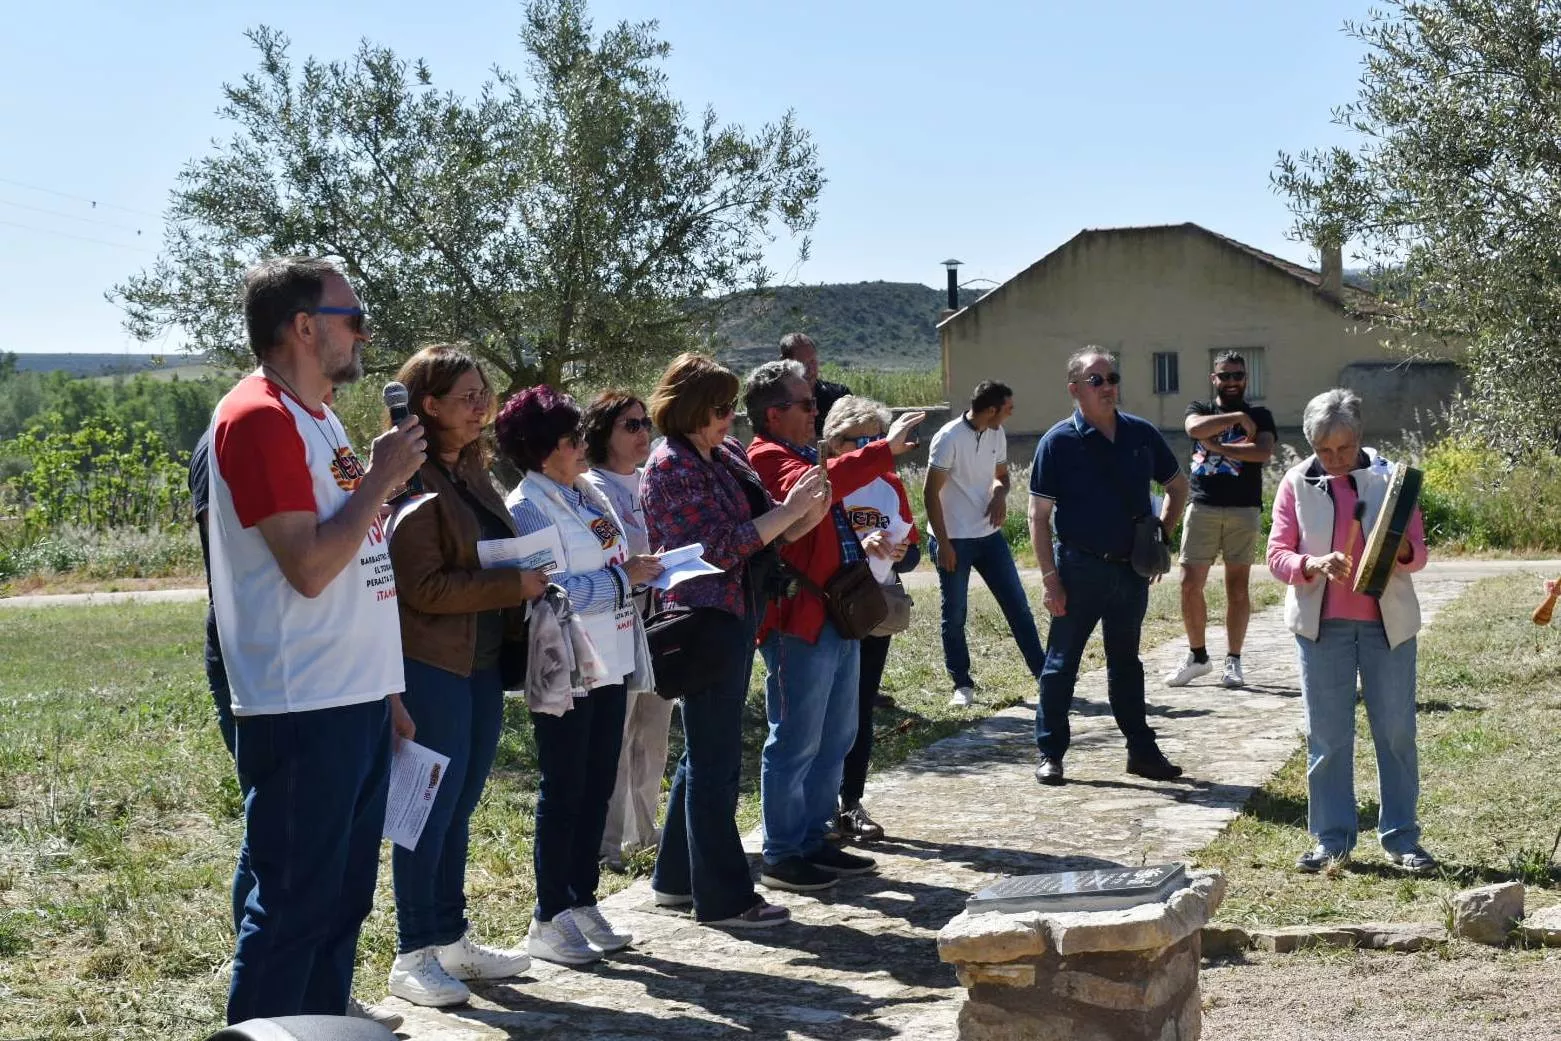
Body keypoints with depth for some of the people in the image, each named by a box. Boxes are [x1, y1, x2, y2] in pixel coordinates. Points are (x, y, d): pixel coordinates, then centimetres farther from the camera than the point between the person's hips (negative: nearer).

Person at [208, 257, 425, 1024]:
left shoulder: (319, 419, 16)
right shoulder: (258, 417, -13)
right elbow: (309, 566, -20)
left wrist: (385, 688, 16)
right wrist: (379, 478, -11)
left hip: (355, 701, 9)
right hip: (300, 710, -9)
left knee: (343, 901, 15)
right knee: (291, 907, -3)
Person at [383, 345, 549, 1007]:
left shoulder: (471, 472, 14)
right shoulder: (412, 482, -15)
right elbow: (424, 587, -19)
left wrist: (527, 578, 6)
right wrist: (513, 587, -18)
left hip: (483, 660, 9)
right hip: (432, 665, -9)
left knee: (459, 808, 15)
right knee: (431, 812, -2)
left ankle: (451, 939, 25)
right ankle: (413, 957, 9)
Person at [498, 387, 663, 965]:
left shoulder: (587, 494, 14)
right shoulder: (527, 509, -14)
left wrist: (642, 571, 4)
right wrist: (622, 578, -18)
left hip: (609, 665, 8)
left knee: (598, 787, 13)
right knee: (564, 792, -1)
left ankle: (582, 905, 24)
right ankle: (548, 921, 9)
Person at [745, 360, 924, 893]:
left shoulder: (797, 455, 22)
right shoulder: (768, 459, -12)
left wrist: (863, 549, 16)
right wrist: (884, 450, -33)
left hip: (837, 620, 11)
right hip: (799, 624, -11)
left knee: (836, 738, 16)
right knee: (796, 743, -4)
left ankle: (812, 841, 25)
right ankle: (781, 856, 5)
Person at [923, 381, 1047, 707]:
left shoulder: (997, 435, 4)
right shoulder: (949, 438, -16)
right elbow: (931, 492, -14)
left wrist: (1000, 493, -5)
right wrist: (943, 543, -15)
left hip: (989, 535, 6)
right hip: (953, 540, -6)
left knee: (1018, 606, 6)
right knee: (954, 616, 3)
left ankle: (1042, 672, 13)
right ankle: (962, 685, 14)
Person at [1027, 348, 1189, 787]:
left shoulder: (1141, 434, 3)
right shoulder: (1058, 442, -8)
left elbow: (1178, 487, 16)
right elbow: (1039, 516, -9)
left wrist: (1161, 538, 4)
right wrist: (1050, 578, -14)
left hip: (1132, 569, 4)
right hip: (1080, 569, -4)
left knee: (1126, 663, 15)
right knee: (1062, 663, 4)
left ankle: (1142, 750, 22)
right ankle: (1050, 754, 13)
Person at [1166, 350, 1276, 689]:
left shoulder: (1259, 416, 9)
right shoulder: (1200, 409, 12)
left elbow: (1263, 451, -11)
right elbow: (1195, 428, -13)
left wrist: (1217, 447, -10)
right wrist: (1237, 417, -13)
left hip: (1244, 510, -1)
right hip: (1202, 507, 1)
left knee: (1237, 587, 2)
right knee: (1190, 584, -2)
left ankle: (1233, 661, 10)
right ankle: (1198, 656, 13)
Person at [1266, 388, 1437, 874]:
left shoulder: (1390, 477, 3)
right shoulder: (1296, 483, 2)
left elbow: (1419, 553, 3)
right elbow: (1277, 556, -1)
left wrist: (1402, 552, -21)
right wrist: (1314, 565, -21)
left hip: (1387, 621, 0)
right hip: (1321, 624, 0)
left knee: (1396, 730, 3)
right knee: (1326, 735, 3)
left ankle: (1401, 837, 13)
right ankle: (1332, 840, 10)